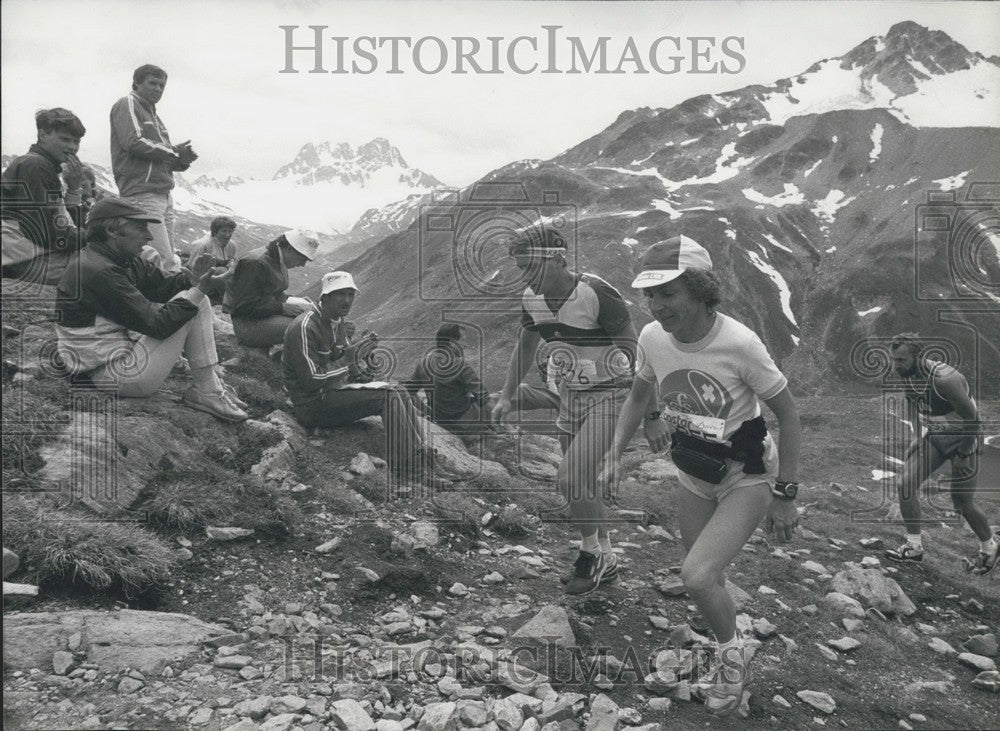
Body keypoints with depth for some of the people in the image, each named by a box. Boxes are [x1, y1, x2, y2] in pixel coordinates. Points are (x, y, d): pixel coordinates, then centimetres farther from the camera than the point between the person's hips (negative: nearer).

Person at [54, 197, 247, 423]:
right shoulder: (98, 272, -24)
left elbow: (161, 285, 9)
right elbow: (155, 324, -25)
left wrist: (191, 279, -11)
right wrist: (198, 291, -20)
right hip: (110, 375, -11)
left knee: (195, 301, 11)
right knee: (192, 304, -13)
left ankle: (210, 384, 4)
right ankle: (206, 391, -5)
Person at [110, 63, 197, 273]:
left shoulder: (153, 114, 27)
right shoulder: (127, 104, 1)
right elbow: (134, 142, -15)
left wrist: (181, 159, 2)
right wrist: (172, 152, -7)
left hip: (163, 193, 9)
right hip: (142, 192, -9)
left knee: (169, 258, 7)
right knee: (165, 261, -16)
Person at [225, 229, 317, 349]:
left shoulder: (279, 261, 12)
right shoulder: (255, 263, -18)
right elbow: (245, 305, -21)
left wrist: (292, 300, 0)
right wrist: (282, 308, -22)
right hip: (248, 324, -10)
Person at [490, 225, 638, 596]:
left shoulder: (597, 295, -24)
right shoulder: (531, 299, -3)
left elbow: (631, 348, -18)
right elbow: (525, 347, 14)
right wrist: (507, 396, 15)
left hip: (608, 395, -7)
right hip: (570, 395, 7)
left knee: (570, 478, -15)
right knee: (582, 483, 13)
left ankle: (591, 553, 10)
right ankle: (604, 560, 31)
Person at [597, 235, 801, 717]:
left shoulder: (739, 344, -28)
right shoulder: (651, 338, -13)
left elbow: (788, 415, -16)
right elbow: (638, 397, 8)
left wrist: (785, 496, -15)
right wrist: (615, 454, -2)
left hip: (747, 477, -5)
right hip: (692, 474, 5)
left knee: (697, 575, -21)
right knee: (706, 580, 17)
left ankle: (731, 650, 11)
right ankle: (730, 667, 45)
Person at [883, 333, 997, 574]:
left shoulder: (945, 379, -32)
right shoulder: (907, 376, -9)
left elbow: (972, 417, -25)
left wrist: (964, 454, -18)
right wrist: (917, 435, 10)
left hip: (962, 438, -6)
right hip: (934, 437, 7)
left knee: (962, 503, 2)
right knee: (905, 485, -7)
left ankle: (990, 548, 29)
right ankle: (914, 546, 6)